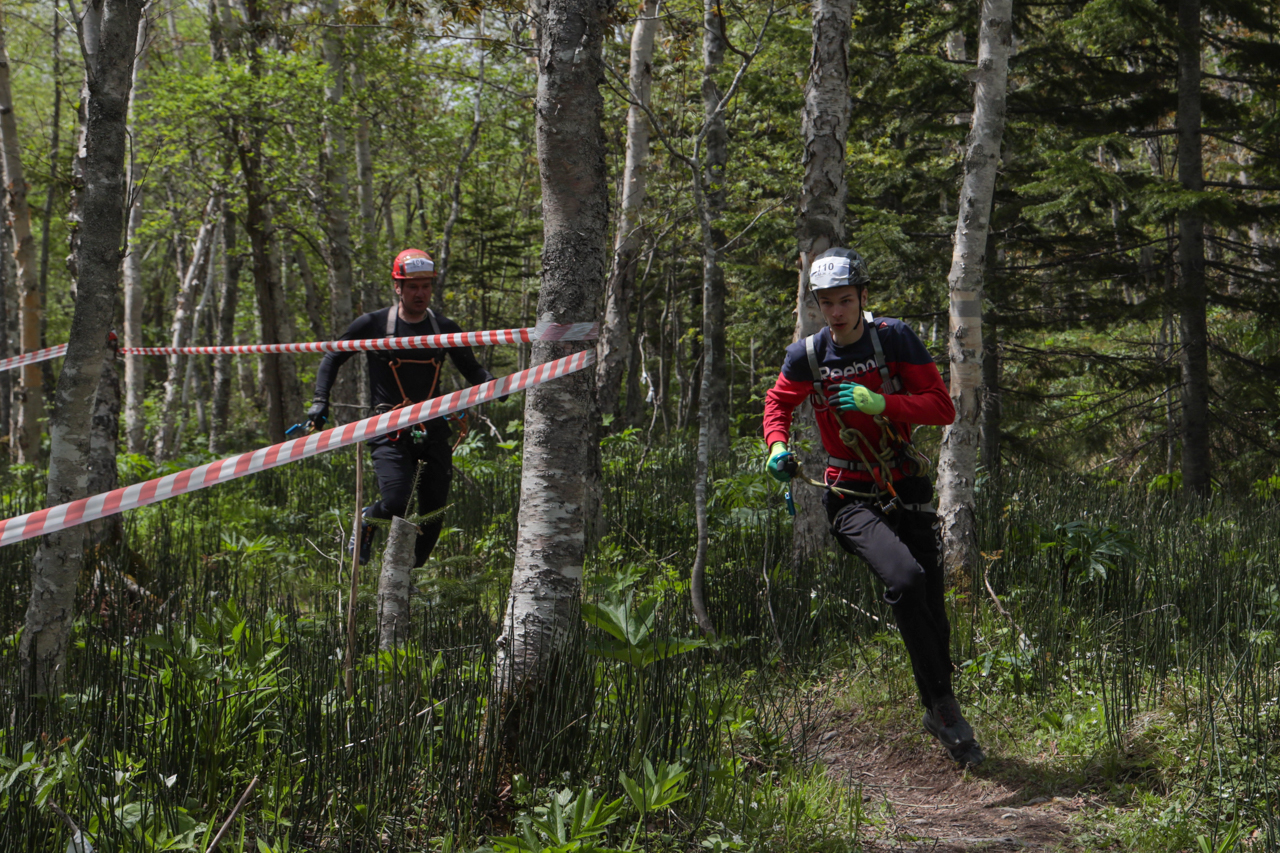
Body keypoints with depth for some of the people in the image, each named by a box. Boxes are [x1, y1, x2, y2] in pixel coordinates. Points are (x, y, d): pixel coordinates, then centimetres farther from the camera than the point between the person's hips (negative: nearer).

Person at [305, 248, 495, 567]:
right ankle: (367, 520, 15)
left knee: (434, 513, -2)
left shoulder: (444, 328, 8)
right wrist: (320, 400, -1)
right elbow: (333, 357, 10)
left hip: (432, 430, 3)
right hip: (390, 430, -3)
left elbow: (471, 368, 17)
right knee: (395, 504, -20)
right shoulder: (374, 324, 0)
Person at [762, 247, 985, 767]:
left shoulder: (894, 339, -7)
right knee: (905, 579, -28)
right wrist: (777, 446, -4)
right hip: (851, 498, -1)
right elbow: (778, 402, 16)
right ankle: (942, 704, -17)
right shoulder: (807, 355, -4)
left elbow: (942, 407, -11)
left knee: (931, 609, 3)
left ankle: (937, 718, 27)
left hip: (906, 491, 2)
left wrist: (879, 403, -25)